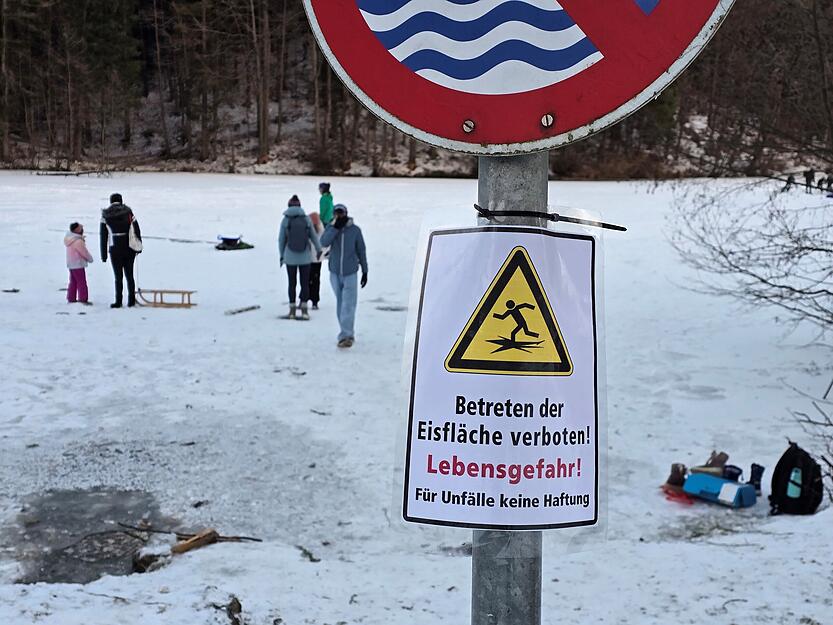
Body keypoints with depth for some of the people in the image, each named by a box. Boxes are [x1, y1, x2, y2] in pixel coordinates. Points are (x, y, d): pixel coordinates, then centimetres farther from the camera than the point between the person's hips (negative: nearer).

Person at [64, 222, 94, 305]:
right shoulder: (78, 241, -24)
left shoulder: (70, 238, 5)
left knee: (73, 282, 17)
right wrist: (90, 258, 1)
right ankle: (83, 299, -3)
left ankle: (71, 298, 21)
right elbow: (84, 252, -17)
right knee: (82, 282, -4)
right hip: (78, 265, -10)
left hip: (71, 264, 10)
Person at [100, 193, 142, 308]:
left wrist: (103, 254, 6)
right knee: (129, 275, 11)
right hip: (129, 249, 1)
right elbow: (137, 230, 4)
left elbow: (103, 236, 2)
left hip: (115, 250, -1)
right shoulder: (128, 212, 2)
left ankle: (118, 301, 5)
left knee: (118, 276, 4)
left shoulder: (106, 216, 1)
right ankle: (131, 300, 13)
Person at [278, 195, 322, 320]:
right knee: (305, 283, 7)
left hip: (290, 257, 0)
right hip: (305, 257, 0)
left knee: (292, 283, 10)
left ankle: (292, 311, 13)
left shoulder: (285, 220, -6)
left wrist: (281, 255, 11)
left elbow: (281, 240, -2)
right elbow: (313, 236, 5)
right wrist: (319, 249, 22)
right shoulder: (306, 219, -4)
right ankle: (304, 310, 6)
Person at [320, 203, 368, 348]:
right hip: (335, 273, 3)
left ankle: (346, 336, -12)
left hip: (350, 273, -3)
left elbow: (361, 251, 3)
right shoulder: (331, 228, 0)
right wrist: (336, 227, -23)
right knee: (340, 305, 11)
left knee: (348, 306, -10)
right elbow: (324, 242, -18)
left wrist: (365, 271, 5)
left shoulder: (355, 230, -4)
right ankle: (348, 334, 23)